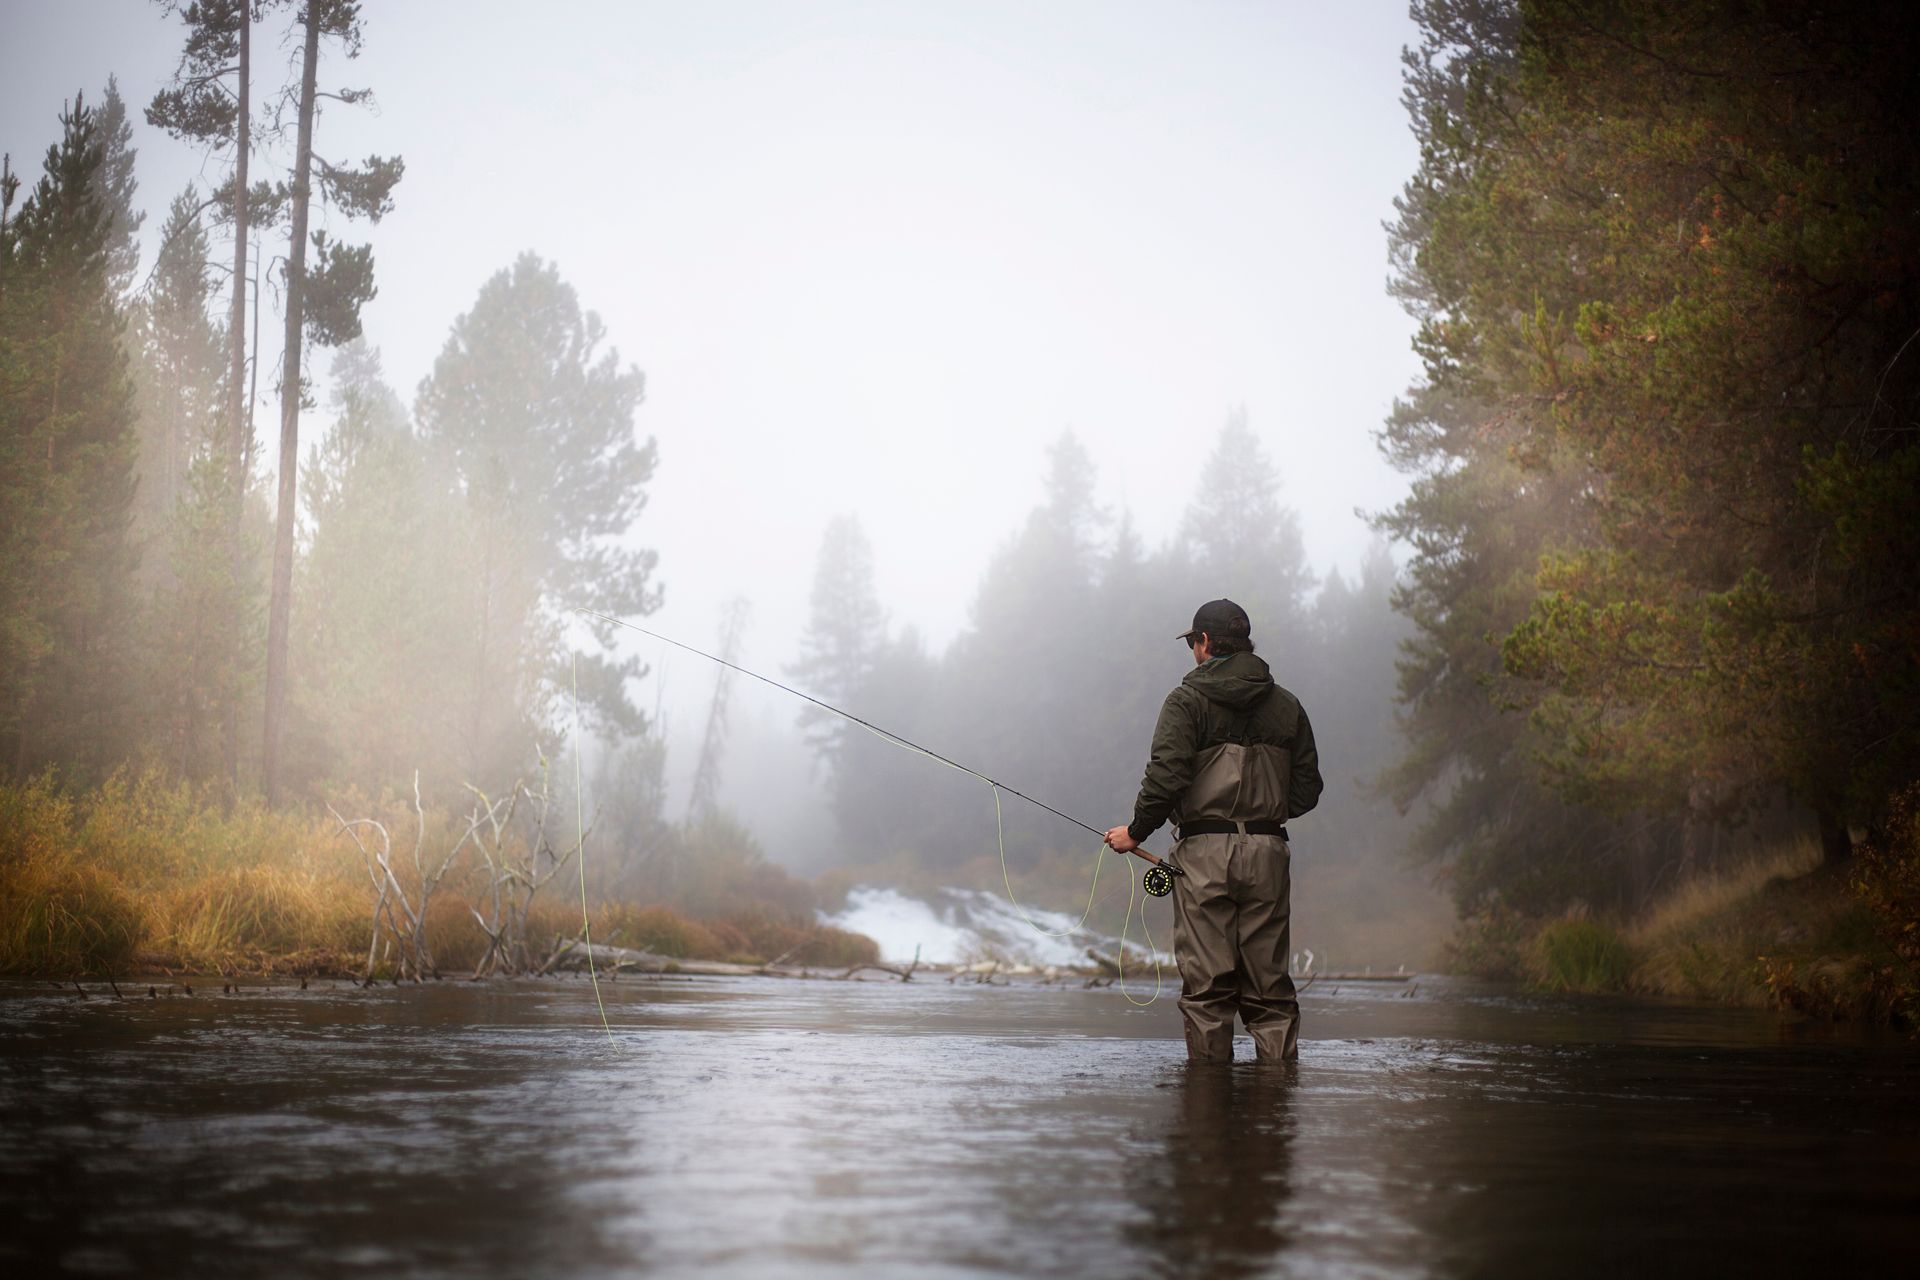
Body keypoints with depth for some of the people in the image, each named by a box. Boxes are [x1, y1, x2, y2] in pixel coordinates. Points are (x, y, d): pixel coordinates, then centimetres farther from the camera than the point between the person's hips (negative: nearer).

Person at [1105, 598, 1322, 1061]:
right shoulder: (1286, 706, 12)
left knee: (1206, 982, -2)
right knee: (1268, 982, 9)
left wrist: (1136, 832, 0)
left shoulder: (1187, 701, -2)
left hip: (1204, 851, -4)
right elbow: (1307, 789, 12)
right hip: (1268, 853, 4)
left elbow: (1166, 777, -13)